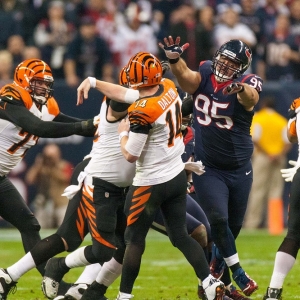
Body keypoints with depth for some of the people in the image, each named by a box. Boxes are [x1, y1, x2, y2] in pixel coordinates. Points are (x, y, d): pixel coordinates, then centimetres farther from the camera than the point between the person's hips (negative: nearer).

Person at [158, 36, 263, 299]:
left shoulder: (247, 84, -15)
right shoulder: (204, 76, -6)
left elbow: (250, 98, -39)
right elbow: (185, 76, -26)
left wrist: (241, 88, -63)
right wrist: (174, 59, -48)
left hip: (240, 169, 1)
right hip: (209, 169, -1)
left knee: (233, 226, 13)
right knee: (218, 220, -15)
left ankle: (217, 272, 35)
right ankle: (238, 275, -3)